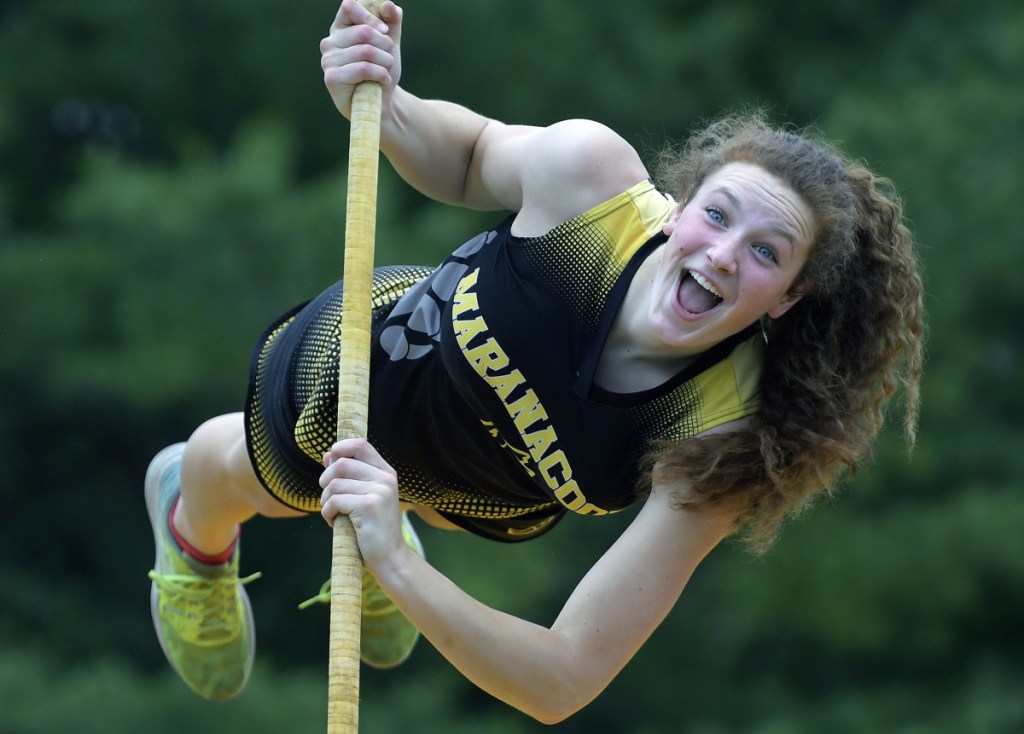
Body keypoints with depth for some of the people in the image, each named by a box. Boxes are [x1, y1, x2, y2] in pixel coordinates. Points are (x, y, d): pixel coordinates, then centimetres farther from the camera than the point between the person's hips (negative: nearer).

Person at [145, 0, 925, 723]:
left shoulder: (718, 450, -45)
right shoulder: (589, 170, -43)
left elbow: (567, 680, -45)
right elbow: (469, 155, -16)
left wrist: (398, 573, -59)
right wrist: (379, 107, -39)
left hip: (496, 508, 1)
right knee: (244, 477, 35)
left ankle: (381, 551, 76)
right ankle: (195, 531, 71)